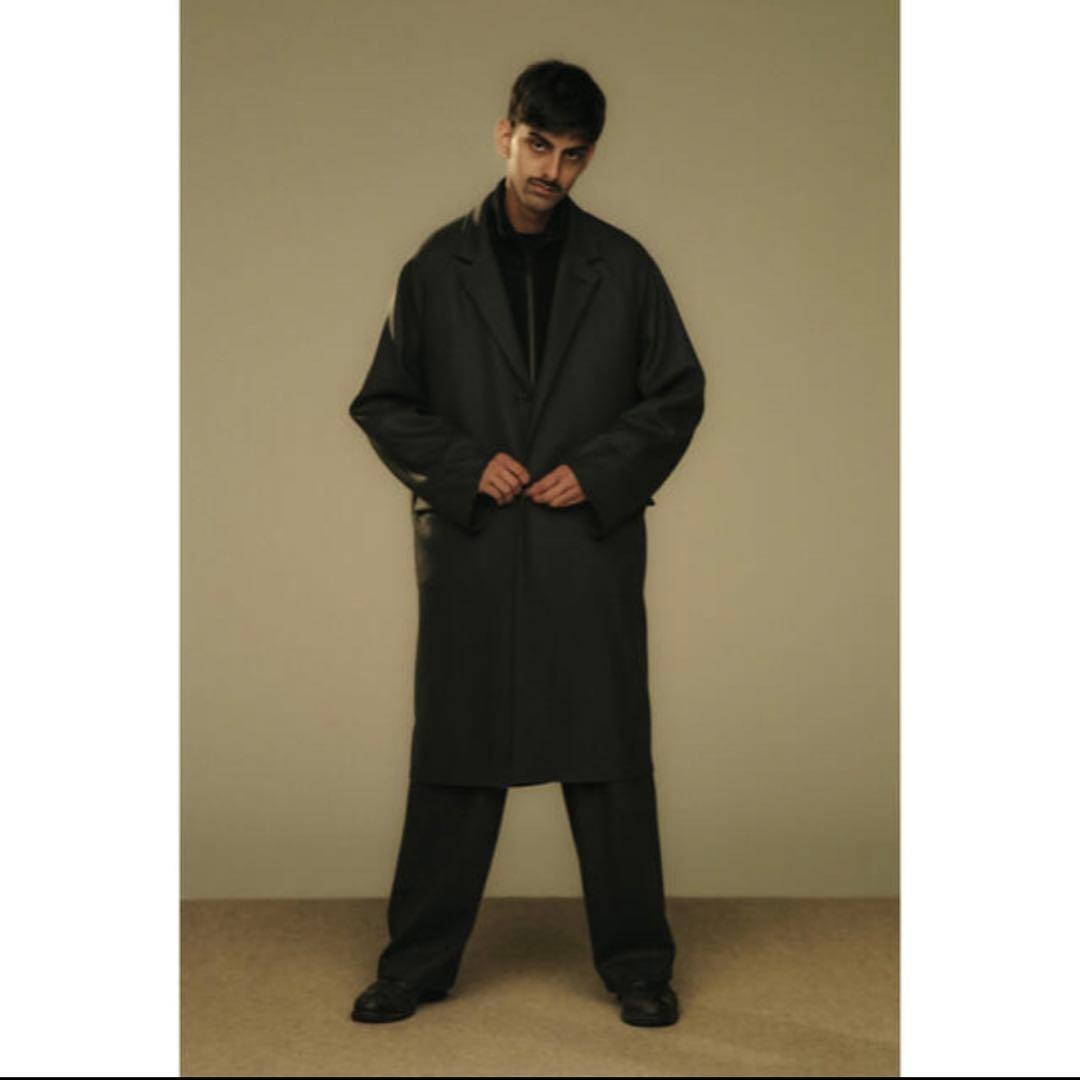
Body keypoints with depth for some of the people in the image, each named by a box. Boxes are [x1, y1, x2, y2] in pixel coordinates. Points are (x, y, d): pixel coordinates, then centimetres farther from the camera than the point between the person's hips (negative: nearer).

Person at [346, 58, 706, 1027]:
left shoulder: (622, 266, 5)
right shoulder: (440, 265, 5)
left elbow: (679, 393, 8)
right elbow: (384, 402, 7)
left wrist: (600, 472, -6)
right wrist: (465, 465, -8)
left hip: (592, 548, 0)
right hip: (469, 549, 0)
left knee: (611, 759, 5)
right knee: (453, 762, 6)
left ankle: (637, 963, 18)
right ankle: (419, 963, 19)